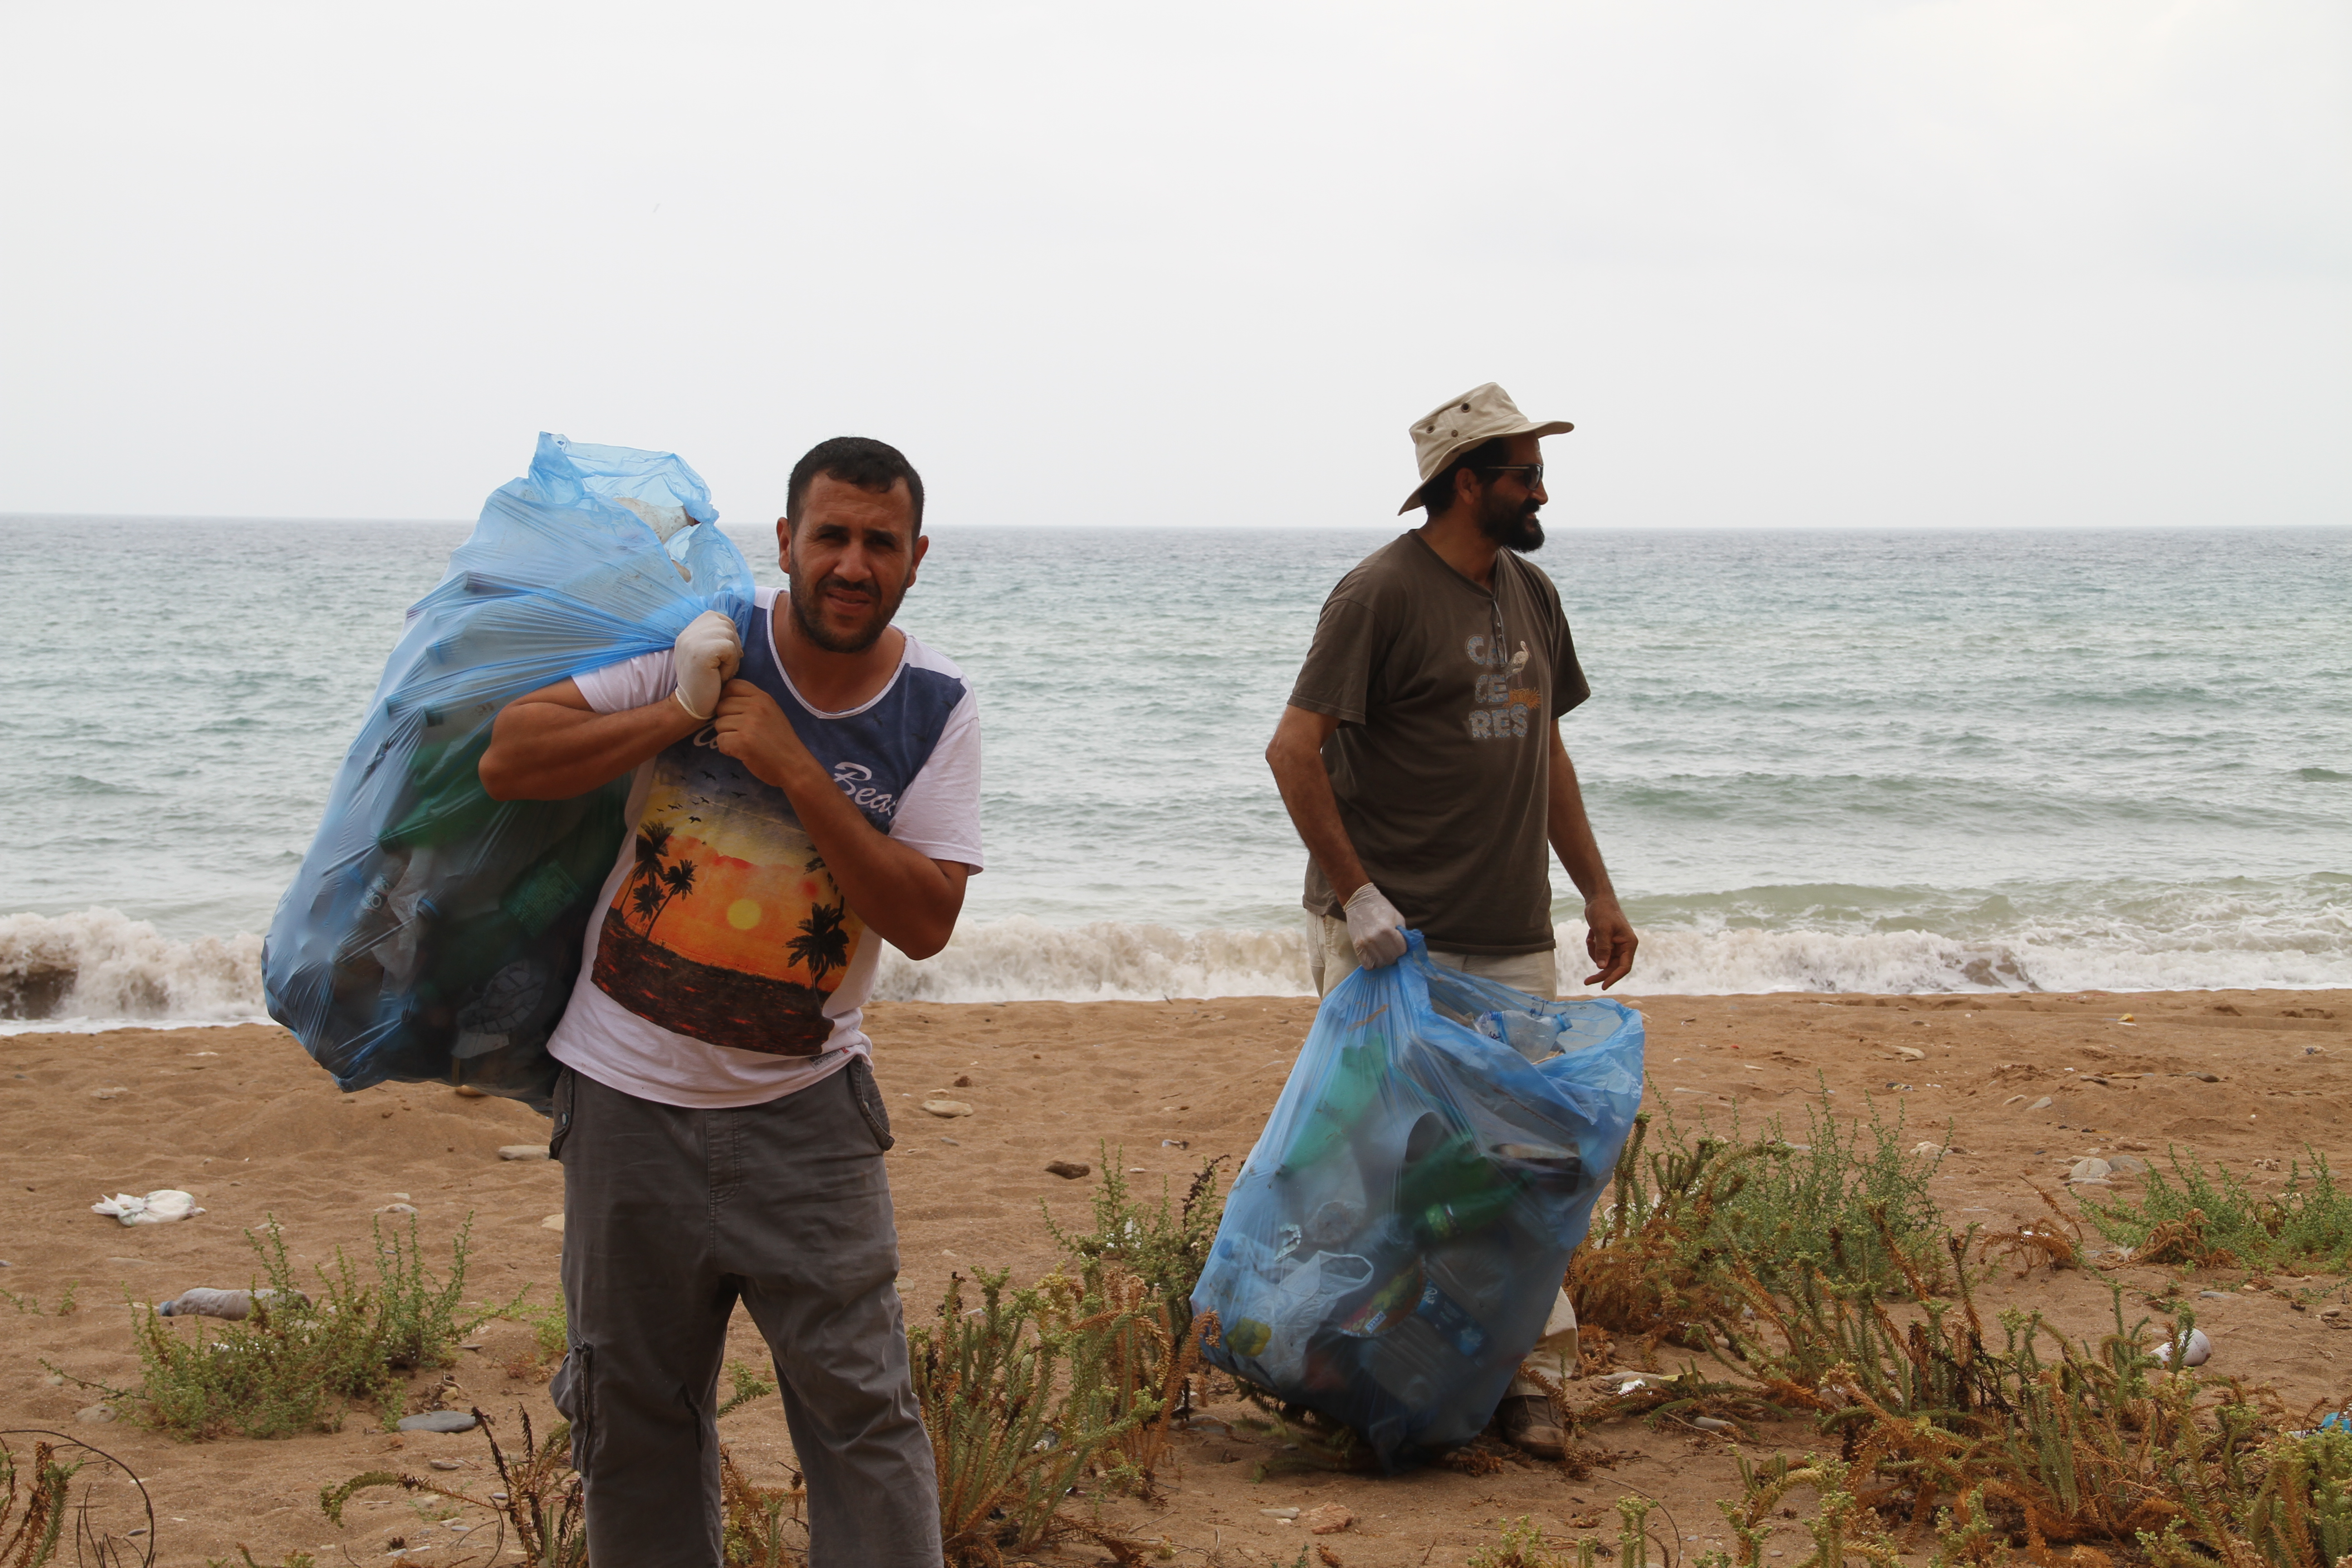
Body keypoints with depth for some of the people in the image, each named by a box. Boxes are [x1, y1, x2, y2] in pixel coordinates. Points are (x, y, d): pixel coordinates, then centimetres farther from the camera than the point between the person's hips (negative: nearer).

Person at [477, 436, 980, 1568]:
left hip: (801, 1110, 0)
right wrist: (681, 716, -18)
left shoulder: (934, 710, -3)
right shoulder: (706, 646, -5)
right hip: (630, 1097, 1)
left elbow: (925, 922, -14)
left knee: (861, 1408, -3)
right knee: (631, 1418, 11)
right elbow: (508, 762, -10)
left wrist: (793, 770, -20)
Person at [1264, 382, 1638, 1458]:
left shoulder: (1531, 594, 13)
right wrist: (1354, 894, -18)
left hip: (1513, 940, 7)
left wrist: (1598, 893, 16)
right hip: (1396, 938, -7)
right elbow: (1294, 748, -14)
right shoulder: (1383, 593, -11)